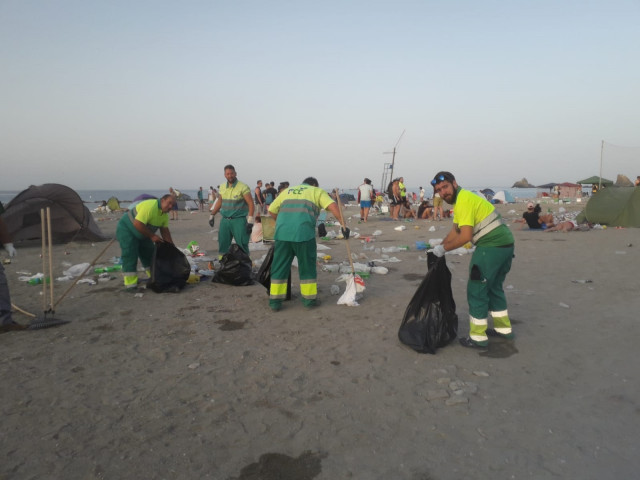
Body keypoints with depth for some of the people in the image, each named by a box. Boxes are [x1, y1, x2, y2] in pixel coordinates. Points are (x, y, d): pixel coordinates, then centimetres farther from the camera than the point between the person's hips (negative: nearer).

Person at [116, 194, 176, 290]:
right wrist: (152, 236, -27)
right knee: (130, 256, -13)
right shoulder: (150, 206, -33)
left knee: (150, 255, 10)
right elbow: (137, 224, -37)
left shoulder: (165, 214, -3)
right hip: (126, 230, -9)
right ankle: (130, 284, -9)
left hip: (142, 234, 9)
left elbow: (165, 231, 4)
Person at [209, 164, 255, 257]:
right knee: (222, 245, 8)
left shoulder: (243, 187, -9)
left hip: (239, 220, -6)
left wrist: (250, 221, -19)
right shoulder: (222, 187, 10)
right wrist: (212, 216, 22)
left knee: (242, 245, -6)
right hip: (225, 220, 6)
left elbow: (250, 204, -12)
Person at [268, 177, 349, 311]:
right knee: (307, 266, 12)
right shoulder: (317, 191, 18)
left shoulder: (287, 191, 28)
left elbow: (271, 210, 27)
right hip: (304, 233, -3)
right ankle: (309, 299, 20)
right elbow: (333, 206, 1)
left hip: (282, 233, 3)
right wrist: (343, 225, -2)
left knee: (279, 266, 10)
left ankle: (275, 301, 13)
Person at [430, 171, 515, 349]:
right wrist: (439, 247, 12)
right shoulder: (461, 198, 15)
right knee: (494, 287, 22)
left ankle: (478, 337, 8)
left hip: (491, 246, -10)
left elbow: (465, 236, -22)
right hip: (505, 244, 10)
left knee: (476, 289, -1)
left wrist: (443, 248, -12)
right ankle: (503, 328, 34)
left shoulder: (464, 200, -17)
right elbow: (455, 231, 18)